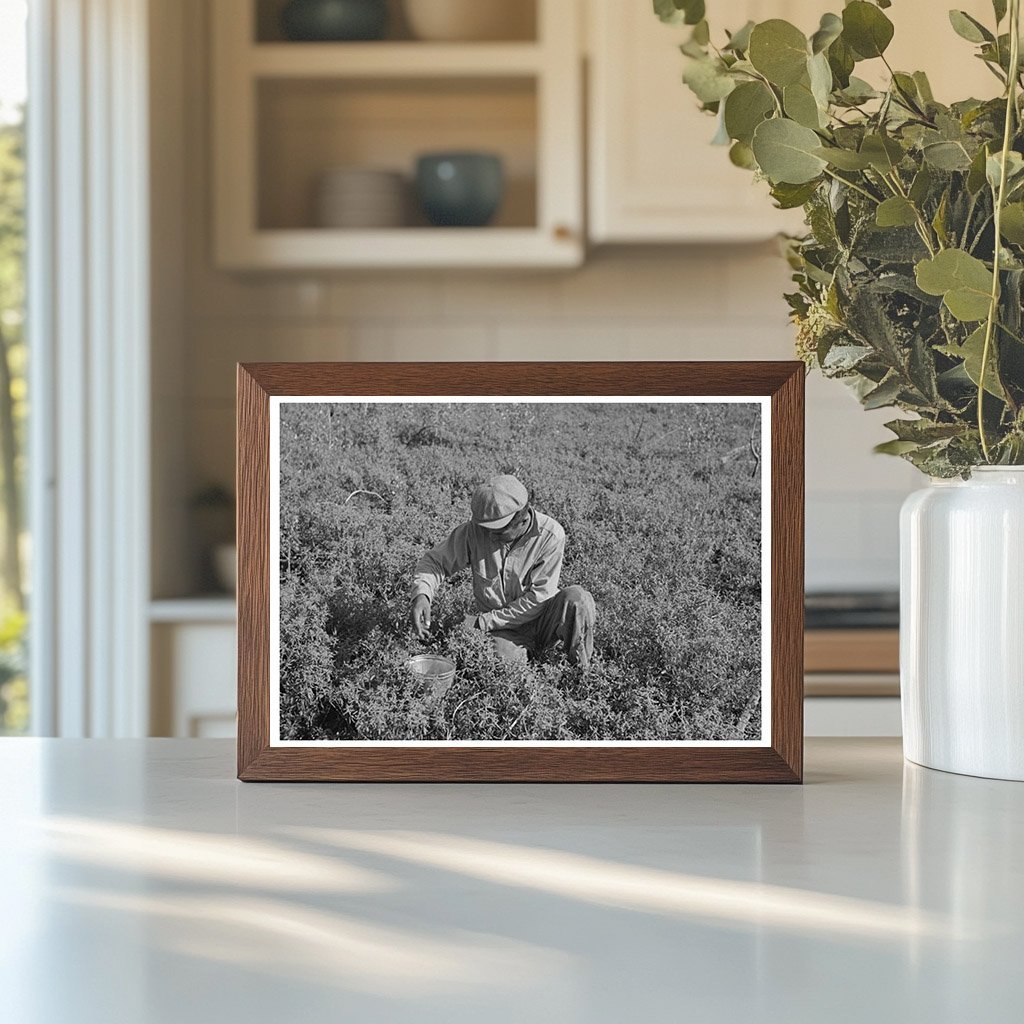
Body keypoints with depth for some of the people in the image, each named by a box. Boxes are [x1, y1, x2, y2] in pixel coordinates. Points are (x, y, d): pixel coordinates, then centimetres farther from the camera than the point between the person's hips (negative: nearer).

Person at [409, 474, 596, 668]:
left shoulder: (550, 536, -19)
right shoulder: (476, 530, -13)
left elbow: (538, 599, -19)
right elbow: (435, 561, -4)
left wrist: (483, 622, -20)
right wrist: (421, 595, -27)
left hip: (540, 621, -1)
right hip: (503, 630, 1)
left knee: (576, 599, -31)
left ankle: (581, 671, -12)